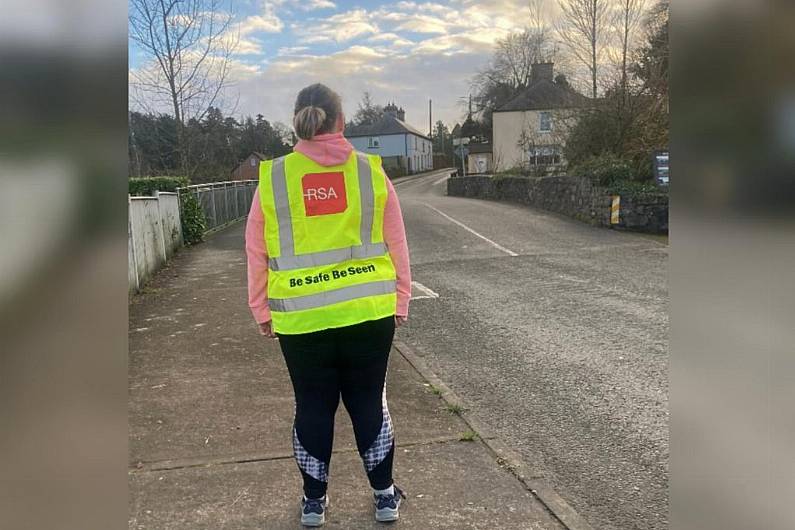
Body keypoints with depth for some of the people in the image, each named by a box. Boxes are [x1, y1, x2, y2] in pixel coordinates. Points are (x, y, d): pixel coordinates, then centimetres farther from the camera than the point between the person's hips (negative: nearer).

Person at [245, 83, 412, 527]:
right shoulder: (371, 171, -3)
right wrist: (401, 301, 11)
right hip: (369, 311, 1)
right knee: (370, 402, 16)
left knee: (313, 407, 16)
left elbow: (257, 253, 2)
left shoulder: (273, 177, -3)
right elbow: (396, 244, 1)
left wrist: (262, 311, 13)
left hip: (301, 318, 0)